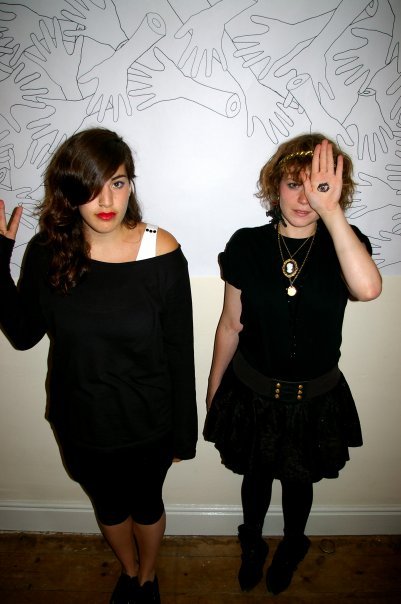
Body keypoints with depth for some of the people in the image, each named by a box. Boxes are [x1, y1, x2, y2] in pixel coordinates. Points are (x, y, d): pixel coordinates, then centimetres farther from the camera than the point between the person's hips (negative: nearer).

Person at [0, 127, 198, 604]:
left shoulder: (161, 252, -20)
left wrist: (183, 431, -6)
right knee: (108, 505, 27)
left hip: (147, 422, -2)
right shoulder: (47, 251, -12)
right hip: (80, 422, 3)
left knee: (145, 503, 24)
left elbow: (179, 350, -13)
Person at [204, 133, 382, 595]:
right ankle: (252, 544, 58)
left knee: (298, 481, 25)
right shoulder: (246, 245, -12)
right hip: (252, 392, 0)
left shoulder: (345, 245, -12)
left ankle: (292, 546, 59)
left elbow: (367, 288, -37)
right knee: (256, 476, 24)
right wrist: (213, 392, 5)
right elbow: (230, 326, -4)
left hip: (315, 399, 0)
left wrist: (331, 210, -35)